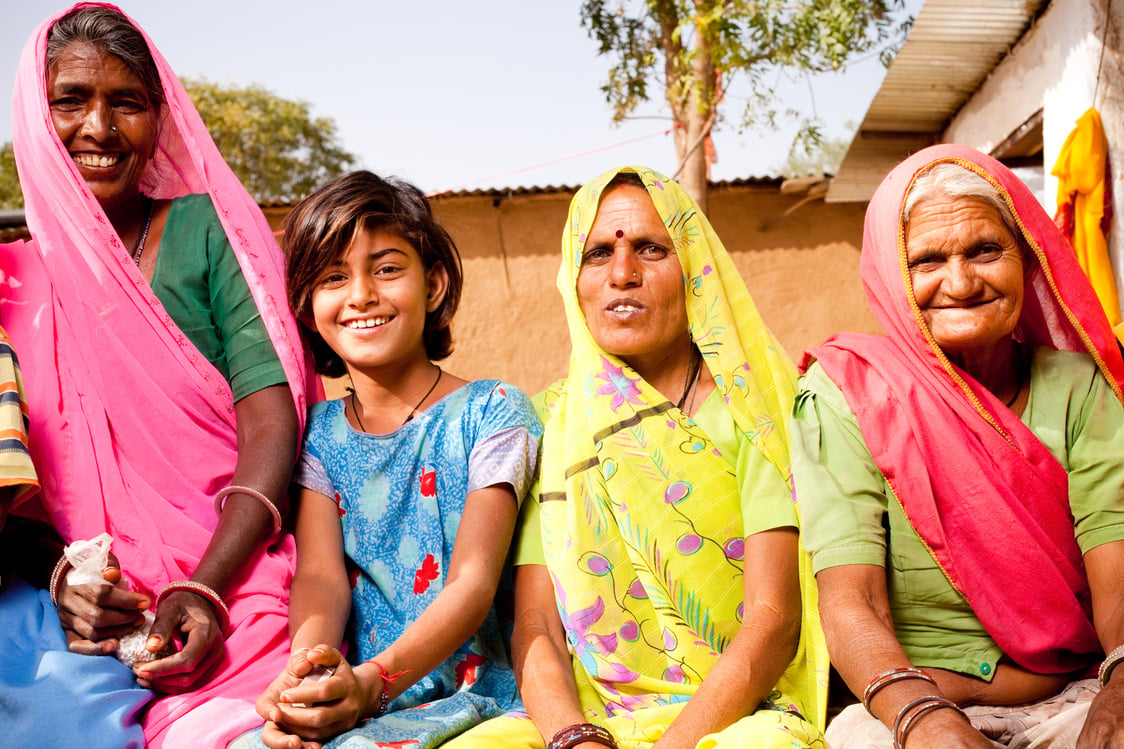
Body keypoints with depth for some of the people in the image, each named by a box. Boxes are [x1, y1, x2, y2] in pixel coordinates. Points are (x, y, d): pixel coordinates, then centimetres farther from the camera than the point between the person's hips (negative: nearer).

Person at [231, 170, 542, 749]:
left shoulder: (492, 413, 0)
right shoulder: (319, 432, 12)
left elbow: (473, 581, -10)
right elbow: (320, 574, -1)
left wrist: (372, 681, -27)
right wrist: (306, 672, -24)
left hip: (468, 696, -4)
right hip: (347, 697, 4)